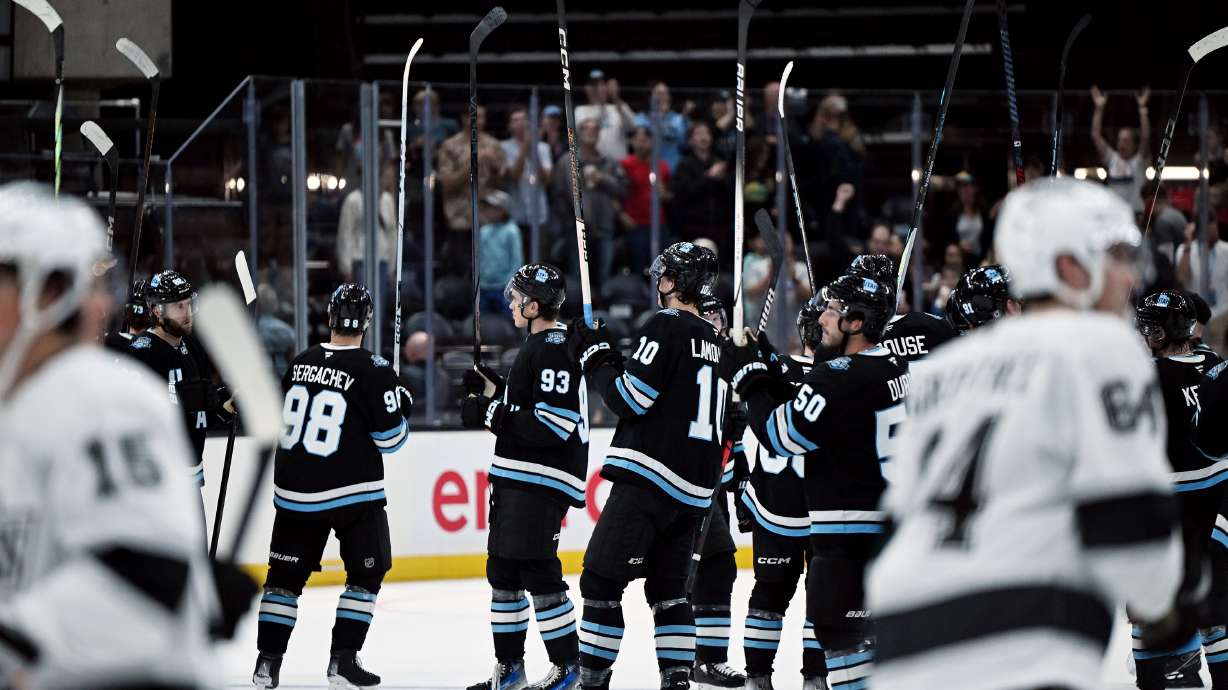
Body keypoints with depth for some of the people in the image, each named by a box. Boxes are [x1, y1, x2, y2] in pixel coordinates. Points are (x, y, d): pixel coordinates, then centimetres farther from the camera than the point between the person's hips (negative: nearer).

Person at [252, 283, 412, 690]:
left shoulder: (301, 363, 3)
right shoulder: (373, 371, -13)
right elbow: (390, 439, -10)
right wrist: (401, 409, 9)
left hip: (294, 491, 5)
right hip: (352, 495, -4)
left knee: (286, 574, 12)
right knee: (366, 573, 9)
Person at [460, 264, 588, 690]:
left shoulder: (555, 350, -17)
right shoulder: (537, 344, 17)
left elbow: (553, 426, -24)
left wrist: (492, 415, -19)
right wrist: (491, 388, 11)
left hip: (542, 479, -11)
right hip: (515, 477, 11)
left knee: (536, 570, -10)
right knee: (503, 570, 12)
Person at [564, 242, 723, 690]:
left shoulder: (666, 327, -9)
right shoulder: (713, 342, 18)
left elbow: (631, 400, -14)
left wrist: (596, 357, 0)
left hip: (648, 478, -8)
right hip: (694, 490, 8)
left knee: (602, 579, -4)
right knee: (668, 587, 13)